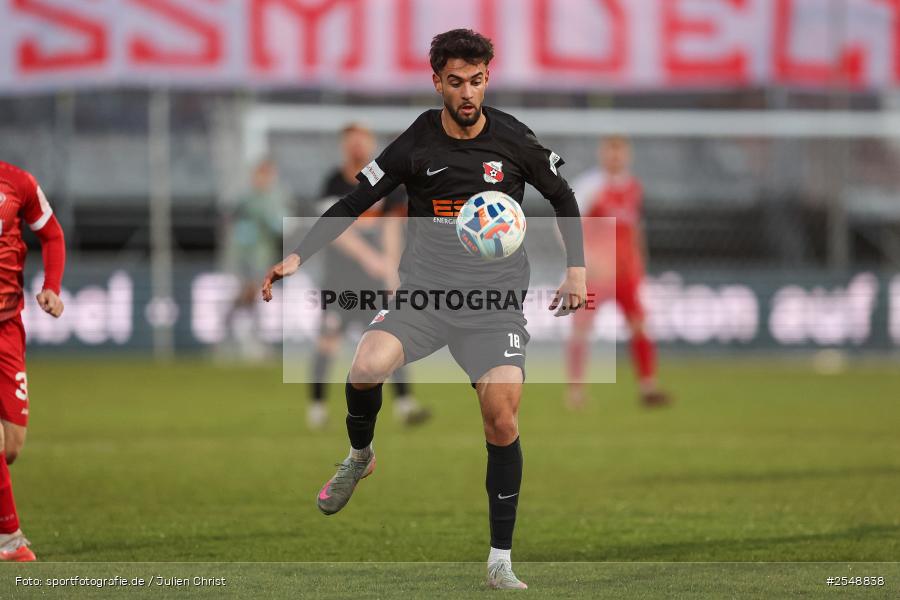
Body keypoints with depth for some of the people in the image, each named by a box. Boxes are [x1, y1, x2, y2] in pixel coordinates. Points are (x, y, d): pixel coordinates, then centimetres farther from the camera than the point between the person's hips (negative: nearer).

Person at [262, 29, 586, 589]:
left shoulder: (514, 141, -1)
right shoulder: (415, 145, -2)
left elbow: (563, 198, 15)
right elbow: (354, 204, 3)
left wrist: (576, 270, 7)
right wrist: (298, 256, -6)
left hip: (495, 298, 0)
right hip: (425, 291, 0)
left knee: (503, 422, -13)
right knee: (366, 367, -28)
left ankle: (501, 561, 0)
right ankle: (360, 457, 5)